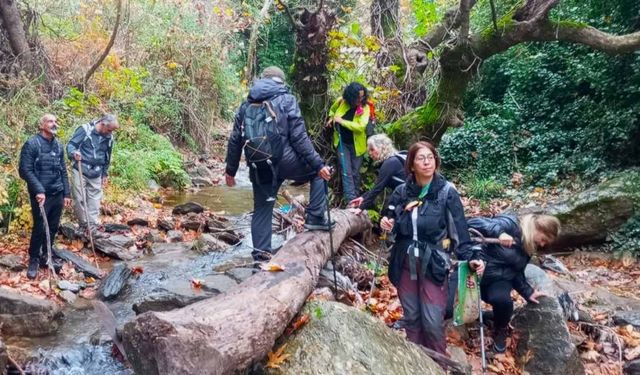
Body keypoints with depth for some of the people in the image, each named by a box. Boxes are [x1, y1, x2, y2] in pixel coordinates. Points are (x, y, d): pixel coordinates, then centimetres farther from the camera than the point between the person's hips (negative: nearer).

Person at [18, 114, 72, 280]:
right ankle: (34, 260, 17)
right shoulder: (31, 144, -8)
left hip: (57, 194, 6)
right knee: (39, 229, -1)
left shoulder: (58, 145, 10)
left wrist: (66, 193, 11)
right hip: (41, 195, -5)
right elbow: (25, 170, -12)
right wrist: (38, 190, -20)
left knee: (53, 228, 12)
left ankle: (46, 256, 28)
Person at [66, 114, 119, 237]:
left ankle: (93, 228, 9)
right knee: (79, 199, -1)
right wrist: (74, 153, -33)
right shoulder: (85, 129, -9)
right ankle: (83, 225, 13)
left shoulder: (109, 137, 6)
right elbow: (70, 144, -10)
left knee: (94, 201, 4)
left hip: (96, 174, 4)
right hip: (80, 171, -4)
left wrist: (105, 174, 20)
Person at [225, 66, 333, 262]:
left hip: (259, 168, 4)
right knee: (318, 172, 18)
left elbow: (235, 141, 12)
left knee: (262, 209, 17)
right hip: (285, 161, -4)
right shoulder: (287, 100, 0)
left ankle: (261, 251, 17)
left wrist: (230, 170, 21)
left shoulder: (246, 105, 13)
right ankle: (316, 218, 10)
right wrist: (318, 164, -7)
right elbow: (299, 137, -9)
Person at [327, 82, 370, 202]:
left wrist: (342, 121, -27)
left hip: (356, 144, -1)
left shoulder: (365, 107, -16)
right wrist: (331, 118, -1)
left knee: (355, 172, 11)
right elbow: (332, 110, 17)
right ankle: (351, 200, -6)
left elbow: (361, 126, -29)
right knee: (346, 172, -5)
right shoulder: (341, 101, -8)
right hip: (342, 142, 1)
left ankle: (355, 198, 27)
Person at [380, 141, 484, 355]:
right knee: (411, 317, 13)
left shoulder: (447, 192, -8)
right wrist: (386, 224, -9)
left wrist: (470, 256, -22)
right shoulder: (401, 192, 2)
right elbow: (395, 227, 13)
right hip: (405, 263, 3)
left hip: (433, 264, -3)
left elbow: (459, 229, -9)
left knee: (432, 322, -3)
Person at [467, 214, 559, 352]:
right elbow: (473, 223, -27)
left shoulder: (529, 247, 10)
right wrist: (499, 233, -39)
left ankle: (500, 330, 3)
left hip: (499, 279, 5)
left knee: (503, 300, -29)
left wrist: (528, 292, 13)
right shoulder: (510, 224, -15)